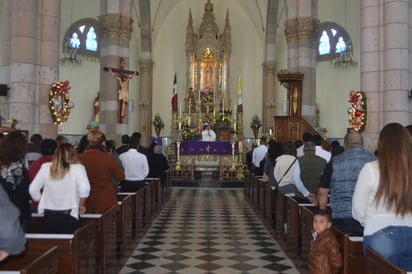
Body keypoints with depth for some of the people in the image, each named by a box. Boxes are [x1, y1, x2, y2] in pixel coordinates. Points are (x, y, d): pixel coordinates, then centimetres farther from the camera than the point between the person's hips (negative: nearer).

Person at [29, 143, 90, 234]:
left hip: (49, 216, 3)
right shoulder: (78, 168, -7)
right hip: (69, 216, -3)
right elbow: (85, 189, -20)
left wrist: (42, 201, 16)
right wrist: (81, 205, -4)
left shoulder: (46, 168, 2)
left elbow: (33, 189, 2)